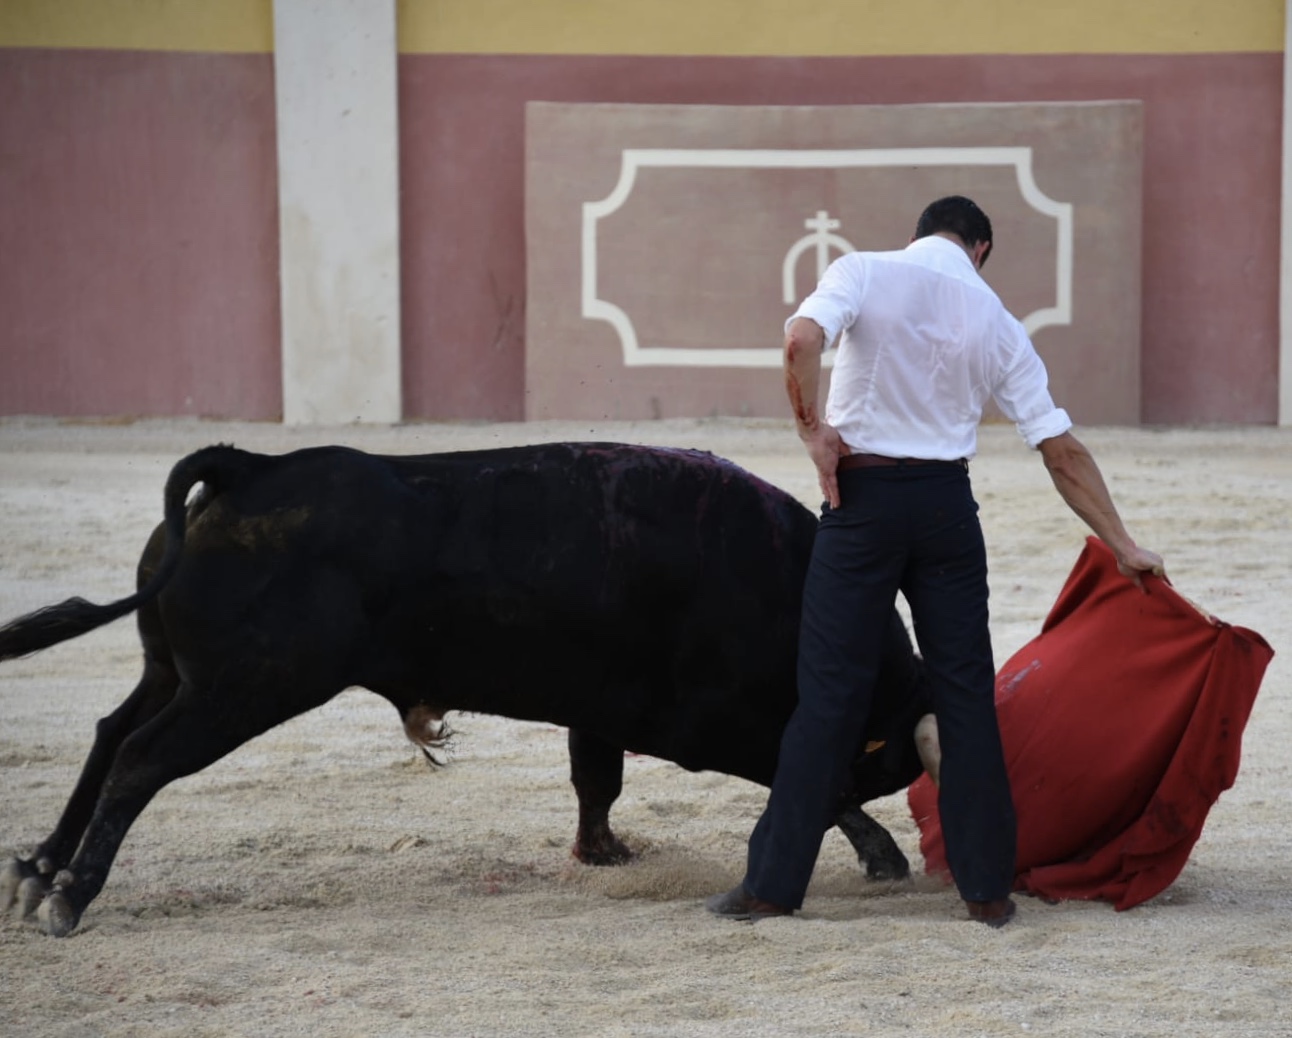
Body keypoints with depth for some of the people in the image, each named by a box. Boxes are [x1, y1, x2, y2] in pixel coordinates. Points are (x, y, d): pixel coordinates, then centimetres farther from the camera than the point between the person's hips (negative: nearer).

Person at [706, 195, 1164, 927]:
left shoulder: (865, 273, 1)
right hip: (946, 503, 2)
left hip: (863, 498, -2)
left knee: (831, 693, 2)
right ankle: (988, 887, 9)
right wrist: (1123, 546, 12)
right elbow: (1064, 451, 7)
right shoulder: (996, 323, 8)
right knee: (966, 691, 8)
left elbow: (803, 340, -21)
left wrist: (814, 429, -8)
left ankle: (775, 885, 4)